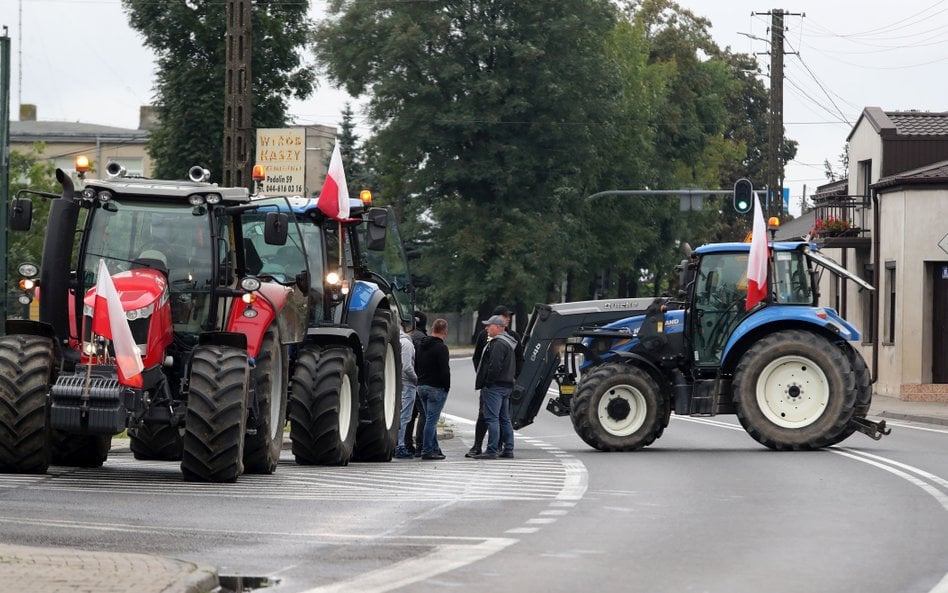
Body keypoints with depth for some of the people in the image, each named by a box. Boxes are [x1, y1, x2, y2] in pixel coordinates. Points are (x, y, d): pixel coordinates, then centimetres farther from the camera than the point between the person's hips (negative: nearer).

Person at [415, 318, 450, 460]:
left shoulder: (422, 346, 12)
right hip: (436, 388, -8)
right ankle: (427, 451, -7)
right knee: (432, 419, -6)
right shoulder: (441, 347, -14)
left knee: (431, 419, 15)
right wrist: (447, 387, -6)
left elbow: (416, 367, 18)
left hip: (421, 386, 8)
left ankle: (434, 448, 18)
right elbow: (445, 370, -17)